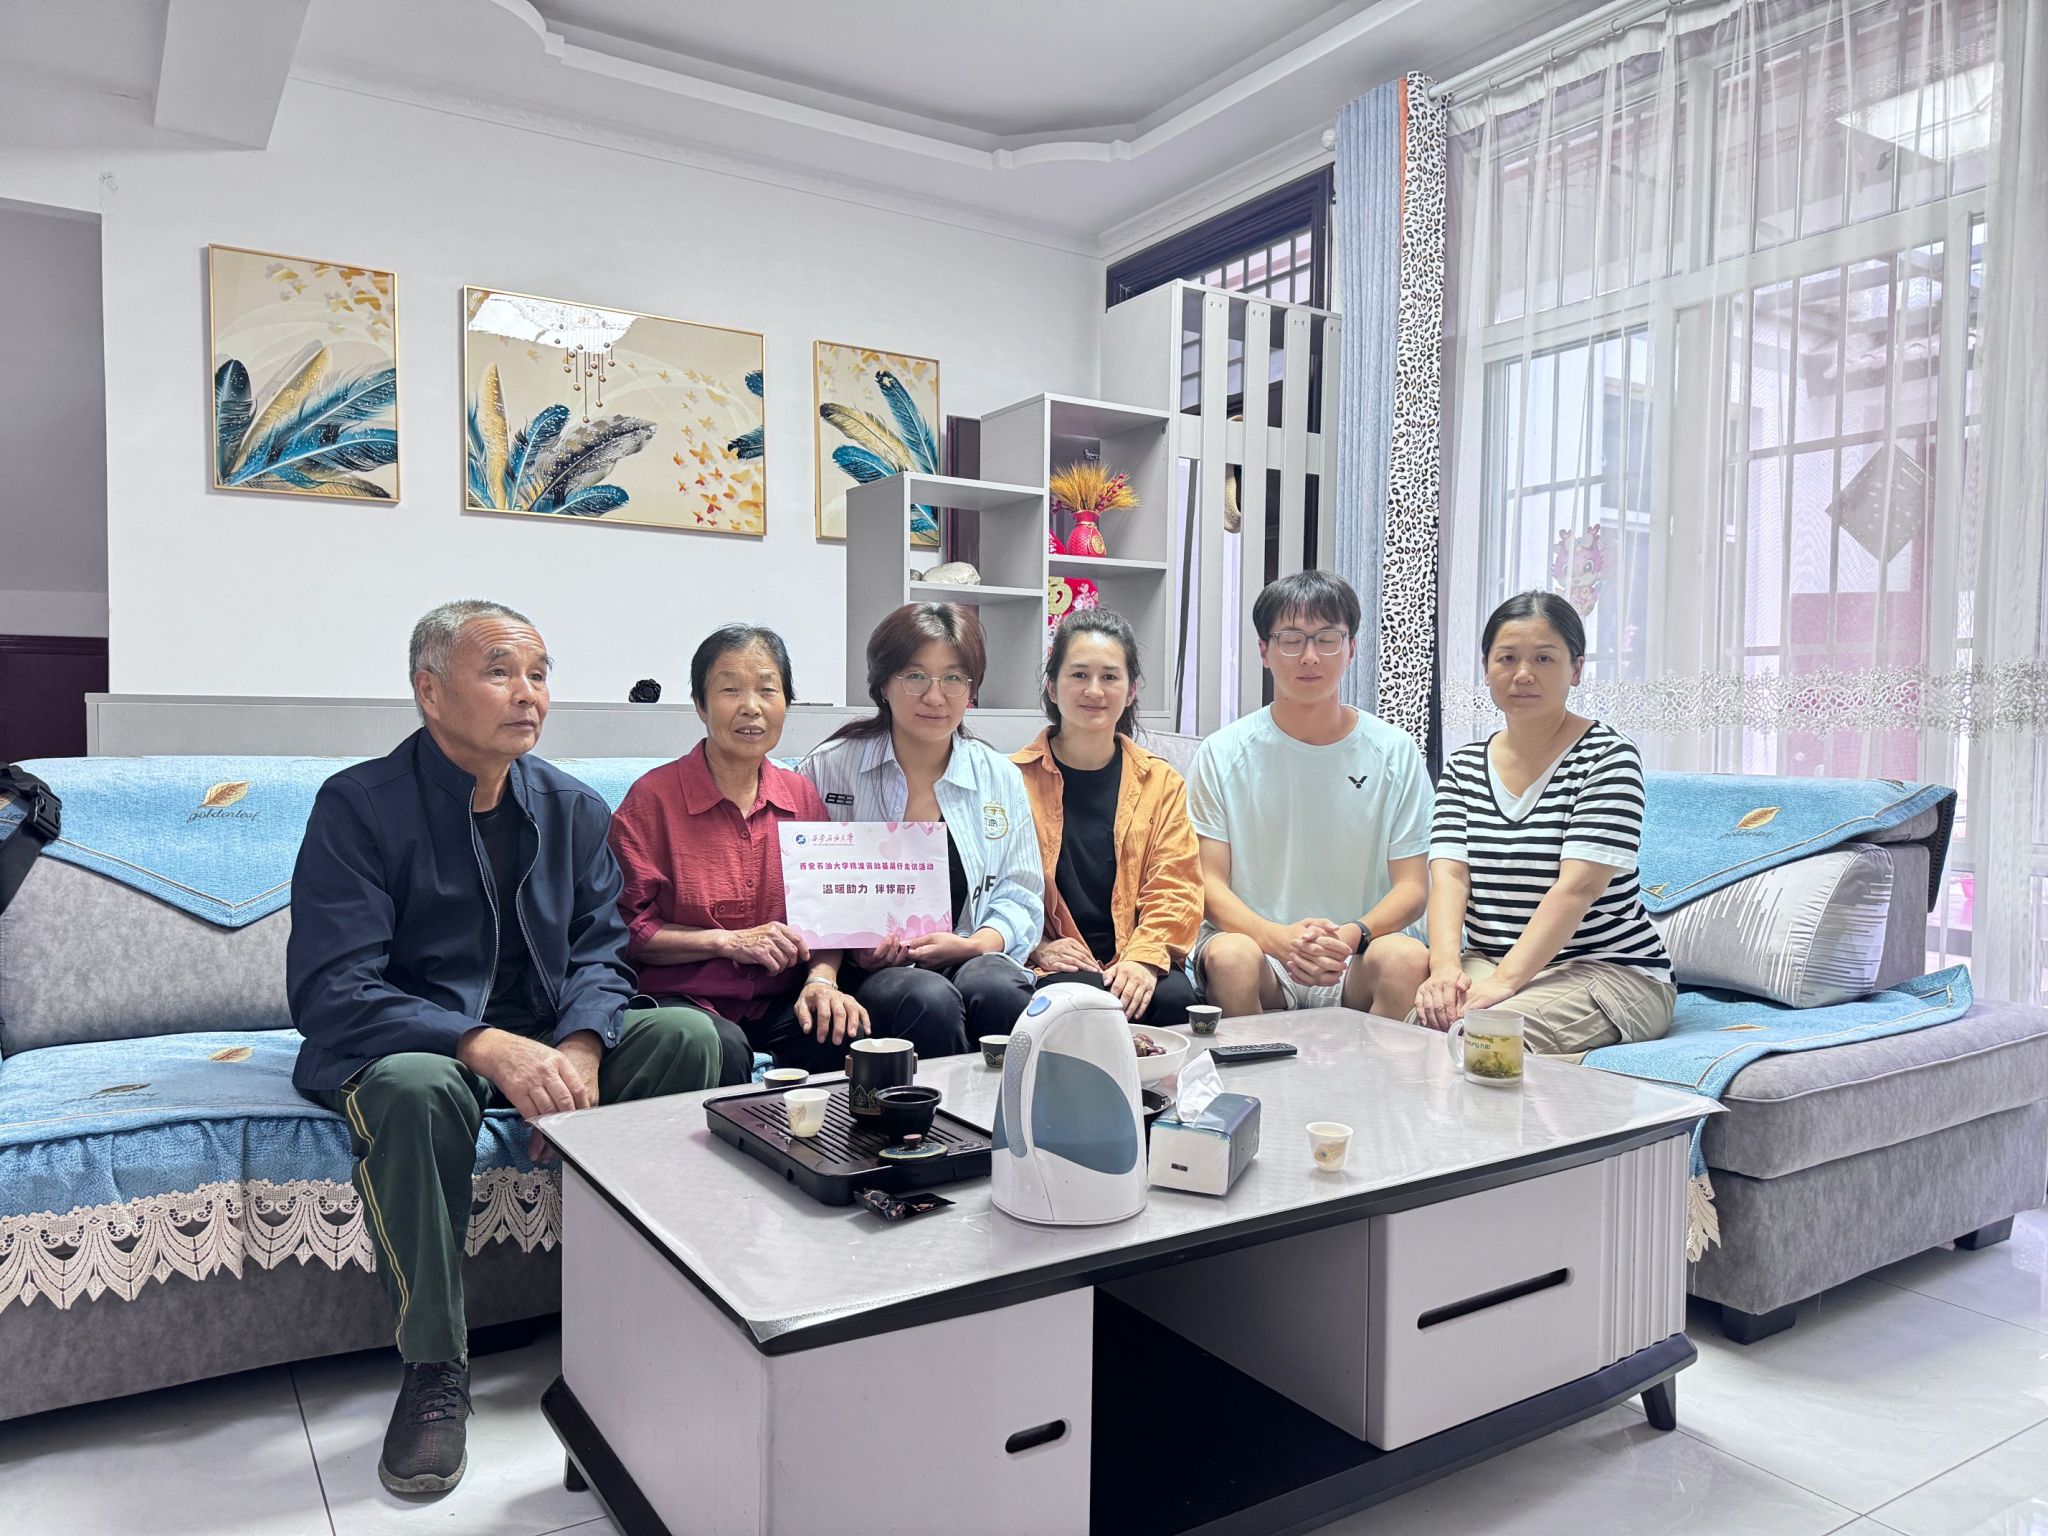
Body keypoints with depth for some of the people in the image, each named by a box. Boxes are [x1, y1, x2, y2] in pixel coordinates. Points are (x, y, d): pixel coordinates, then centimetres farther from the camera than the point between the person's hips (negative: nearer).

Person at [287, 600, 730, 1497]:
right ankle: (434, 1371, -18)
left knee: (686, 1034, -20)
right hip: (410, 1044, -4)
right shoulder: (359, 806, -10)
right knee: (413, 1087, -38)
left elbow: (600, 952, 1)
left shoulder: (574, 809, 5)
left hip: (545, 1042, 4)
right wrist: (486, 1046, -32)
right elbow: (328, 991, -18)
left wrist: (580, 1049, -22)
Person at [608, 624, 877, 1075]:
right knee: (723, 1047, -35)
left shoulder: (800, 795, 10)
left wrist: (821, 979, -10)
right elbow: (626, 928, -5)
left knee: (847, 1031, -25)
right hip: (682, 998, -4)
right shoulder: (653, 797, -4)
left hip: (779, 1001, 4)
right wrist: (729, 941, -13)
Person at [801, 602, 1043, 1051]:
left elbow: (1020, 897, 9)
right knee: (930, 999, -34)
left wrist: (972, 945, -11)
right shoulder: (828, 770, 4)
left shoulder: (1001, 778, 12)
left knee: (999, 988, -32)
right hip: (865, 973, -2)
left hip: (972, 962, 2)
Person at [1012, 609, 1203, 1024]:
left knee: (1174, 997, -30)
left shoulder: (1161, 783, 14)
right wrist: (1036, 947, -15)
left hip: (1134, 963, 3)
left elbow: (1175, 888, 6)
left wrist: (1143, 958, -12)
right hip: (1048, 970, -2)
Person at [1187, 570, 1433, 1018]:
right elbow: (1207, 881, -2)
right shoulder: (1224, 754, 2)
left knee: (1404, 959, -30)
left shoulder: (1393, 753, 4)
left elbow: (1412, 886, 2)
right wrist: (1278, 937, -22)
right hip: (1256, 944, -1)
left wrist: (1352, 936, -20)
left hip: (1356, 955, 1)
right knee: (1230, 956, -33)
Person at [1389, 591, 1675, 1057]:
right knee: (1415, 1022, -27)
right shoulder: (1463, 767, 10)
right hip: (1486, 962, 4)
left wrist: (1504, 981, -28)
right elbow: (1448, 873, -4)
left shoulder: (1608, 756, -6)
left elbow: (1578, 886, -18)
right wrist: (1445, 964, -23)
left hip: (1612, 970, -4)